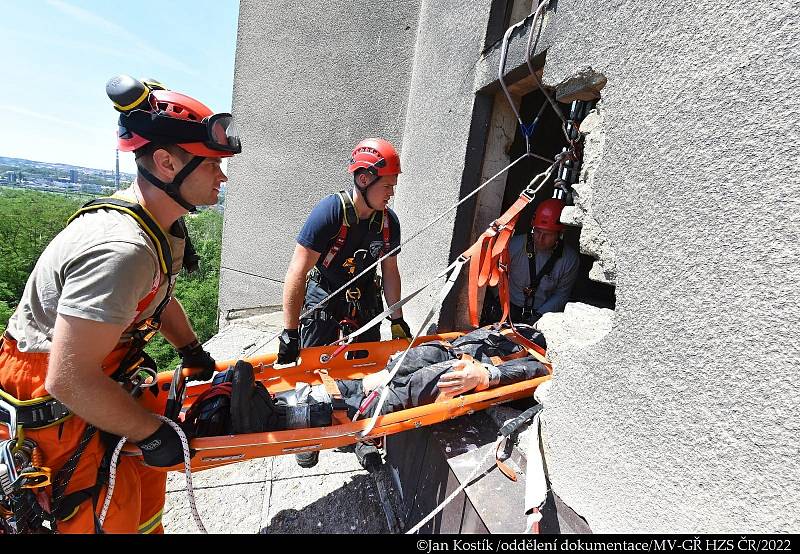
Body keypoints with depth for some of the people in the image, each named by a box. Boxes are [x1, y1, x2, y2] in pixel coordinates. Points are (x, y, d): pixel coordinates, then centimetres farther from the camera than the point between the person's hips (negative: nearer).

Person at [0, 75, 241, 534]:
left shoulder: (166, 227, -4)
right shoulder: (121, 249, -34)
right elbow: (69, 380, -31)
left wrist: (195, 354, 16)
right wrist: (154, 435, -18)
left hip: (102, 382, 8)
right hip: (52, 412, -8)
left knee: (145, 491, 20)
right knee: (114, 520, 7)